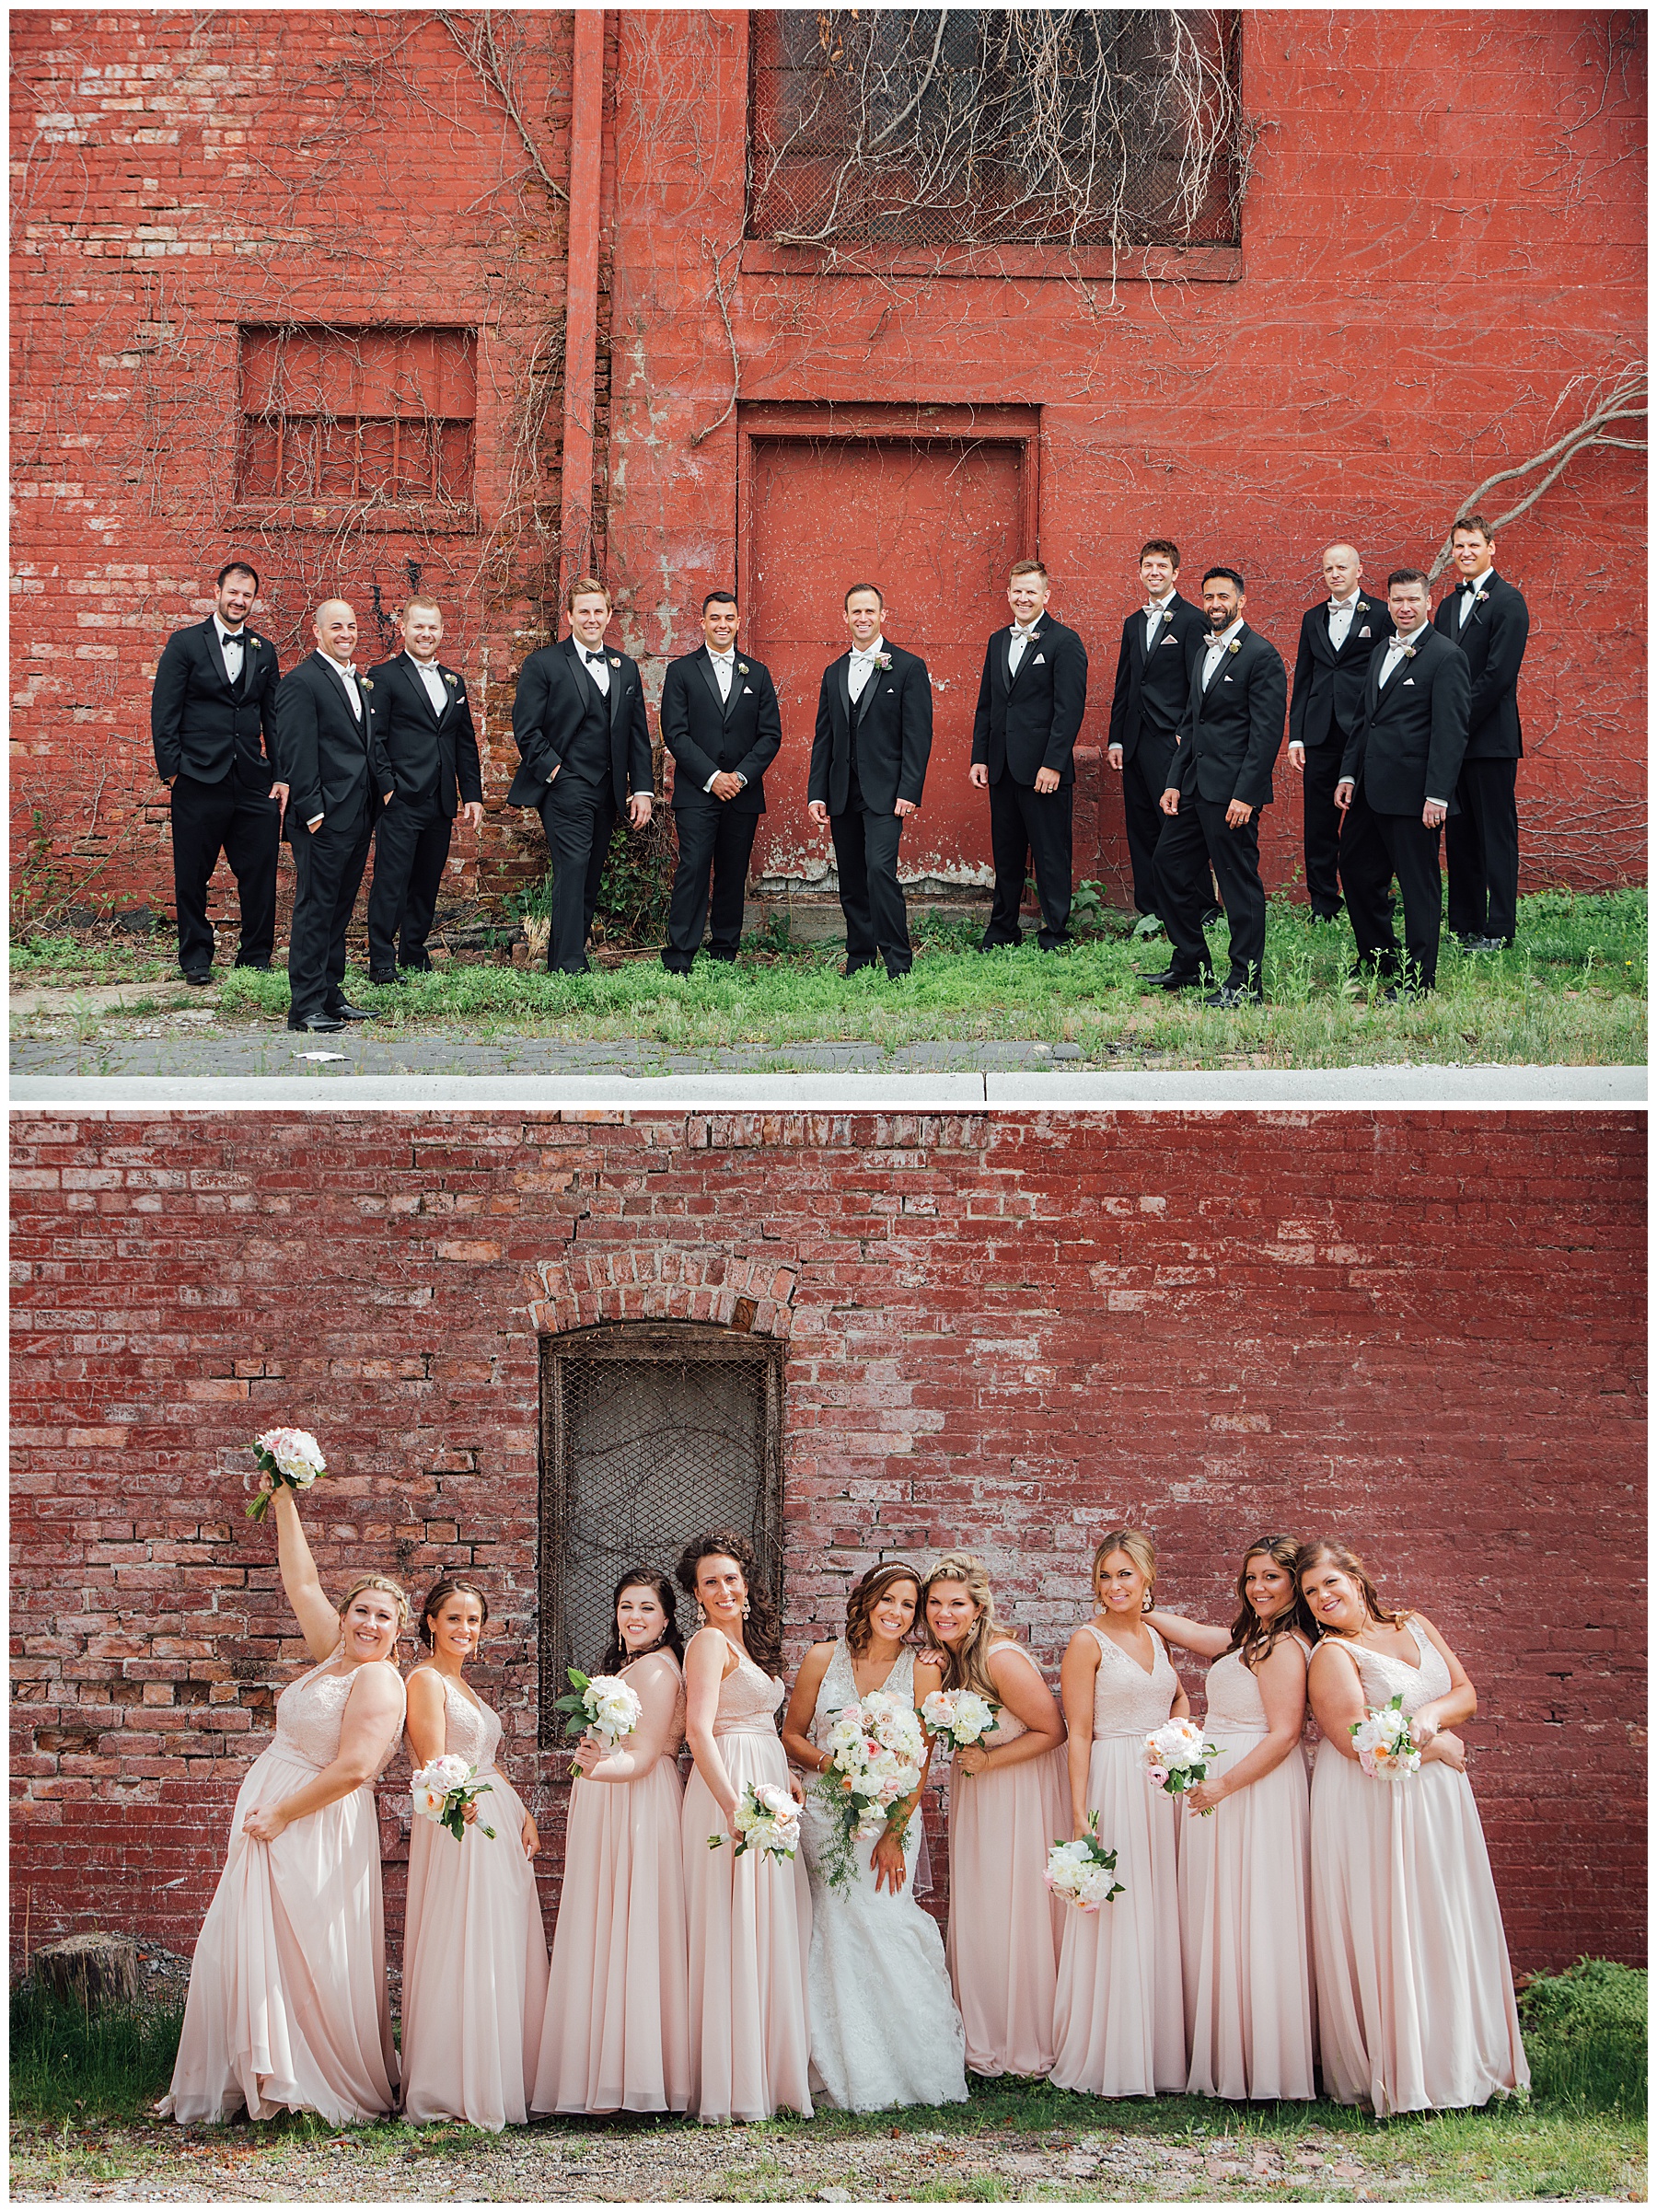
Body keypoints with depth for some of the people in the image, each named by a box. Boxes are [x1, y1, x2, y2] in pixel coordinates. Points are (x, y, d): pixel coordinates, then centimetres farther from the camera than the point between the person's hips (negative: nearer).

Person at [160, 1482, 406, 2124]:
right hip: (273, 1827, 9)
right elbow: (301, 1583, 18)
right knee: (247, 1950, 8)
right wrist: (283, 1503, 14)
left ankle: (334, 2090, 4)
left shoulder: (378, 1680, -14)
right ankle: (260, 2082, 13)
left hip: (315, 1831, -9)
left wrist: (281, 1814, -17)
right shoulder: (334, 1656, 11)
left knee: (304, 1960, -5)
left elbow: (353, 1768, -22)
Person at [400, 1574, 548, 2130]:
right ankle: (455, 2090, -5)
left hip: (500, 1823, 9)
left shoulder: (465, 1686, 21)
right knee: (465, 1954, -9)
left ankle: (502, 2081, 13)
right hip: (459, 1824, -9)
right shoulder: (425, 1680, -6)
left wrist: (523, 1815, 11)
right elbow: (435, 1762, -16)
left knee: (505, 1954, 8)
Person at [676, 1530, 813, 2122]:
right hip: (728, 1791, -9)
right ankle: (735, 2089, -7)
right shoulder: (709, 1641, -9)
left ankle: (769, 2075, 15)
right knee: (736, 1934, -9)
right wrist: (736, 1808, -27)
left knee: (772, 1934, 9)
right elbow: (699, 1730, -20)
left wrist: (785, 1787, 11)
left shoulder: (746, 1644, 19)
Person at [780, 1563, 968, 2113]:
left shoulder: (922, 1669, 0)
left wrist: (894, 1834, -10)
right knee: (836, 1933, -7)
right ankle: (849, 2075, 1)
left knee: (882, 1922, -13)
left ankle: (908, 2069, -2)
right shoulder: (823, 1660, 4)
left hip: (893, 1815, -1)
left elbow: (918, 1763, -2)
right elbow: (792, 1735, 11)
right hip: (826, 1814, 1)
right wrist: (830, 1764, -9)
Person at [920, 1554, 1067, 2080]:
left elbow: (1053, 1731, -18)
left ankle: (1028, 2044, 10)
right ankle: (985, 2042, 17)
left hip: (1022, 1792, -7)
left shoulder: (1002, 1660, -24)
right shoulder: (942, 1657, -1)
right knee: (974, 1913, 7)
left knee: (1018, 1912, -2)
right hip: (974, 1798, 7)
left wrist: (987, 1761, -20)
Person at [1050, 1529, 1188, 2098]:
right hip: (1112, 1787, -6)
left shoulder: (1154, 1638, 13)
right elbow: (1078, 1733, -9)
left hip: (1161, 1789, 6)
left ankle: (1156, 2056, 13)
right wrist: (1080, 1815, -16)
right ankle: (1108, 2064, 1)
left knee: (1157, 1918, 7)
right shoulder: (1088, 1641, -5)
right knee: (1115, 1924, -5)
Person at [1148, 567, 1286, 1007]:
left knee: (1239, 882, -4)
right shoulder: (1204, 653, 17)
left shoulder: (1261, 656, -10)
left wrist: (1245, 794, -19)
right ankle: (1190, 964, 25)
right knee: (1171, 864, 12)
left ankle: (1246, 982, 2)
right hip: (1195, 785, 9)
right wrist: (1174, 783, 12)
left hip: (1232, 789, -9)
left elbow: (1267, 732, -15)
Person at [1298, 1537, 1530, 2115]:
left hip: (1437, 1801, 6)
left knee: (1445, 1926, 5)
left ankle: (1456, 2063, 11)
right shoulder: (1332, 1654, -7)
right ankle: (1393, 2075, -2)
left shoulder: (1416, 1627, 12)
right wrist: (1439, 1746, -7)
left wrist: (1430, 1716, -13)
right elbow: (1356, 1740, -16)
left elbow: (1465, 1695, 9)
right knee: (1385, 1931, -7)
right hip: (1371, 1804, -6)